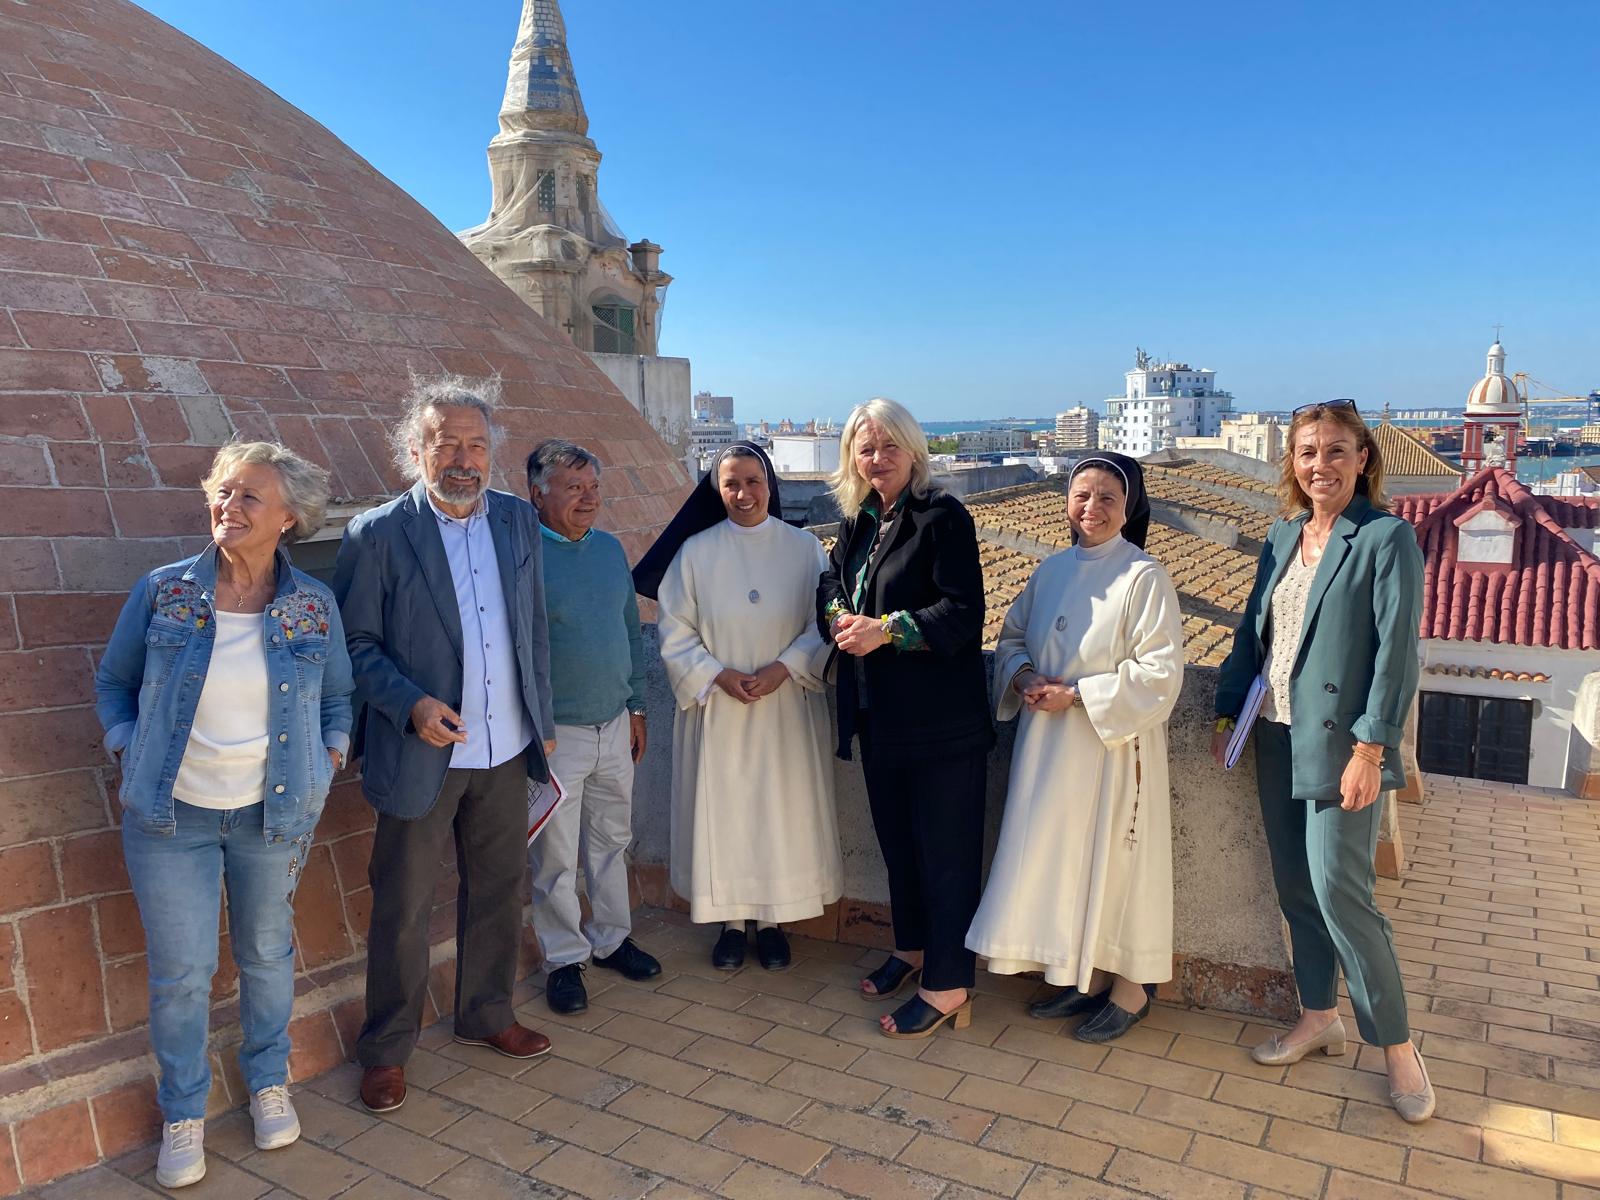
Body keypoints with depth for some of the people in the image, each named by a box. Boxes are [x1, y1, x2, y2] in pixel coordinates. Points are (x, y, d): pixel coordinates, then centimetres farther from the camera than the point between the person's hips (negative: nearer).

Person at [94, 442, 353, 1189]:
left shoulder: (314, 606, -4)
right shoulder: (162, 591, -6)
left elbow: (338, 698, 9)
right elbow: (114, 683, 7)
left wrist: (327, 765, -1)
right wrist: (130, 754, -3)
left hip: (272, 813, 1)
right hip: (170, 815, 0)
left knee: (267, 953, 15)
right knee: (180, 971, 6)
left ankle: (268, 1082, 38)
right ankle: (183, 1114, 29)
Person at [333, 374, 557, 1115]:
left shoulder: (518, 520, 3)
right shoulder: (378, 534, -10)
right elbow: (356, 644, -7)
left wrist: (542, 719, 10)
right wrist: (410, 705, -22)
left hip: (506, 750, 5)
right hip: (422, 754, -4)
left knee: (497, 891, 17)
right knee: (402, 909, 9)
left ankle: (486, 1017, 38)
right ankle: (386, 1051, 28)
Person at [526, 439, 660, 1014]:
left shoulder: (610, 548, 6)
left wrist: (637, 707, 14)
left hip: (614, 727, 6)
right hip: (554, 734, -6)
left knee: (612, 840, 18)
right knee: (556, 857, 7)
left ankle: (612, 938, 35)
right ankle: (564, 959, 24)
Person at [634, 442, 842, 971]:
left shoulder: (803, 547, -1)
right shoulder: (695, 551, -1)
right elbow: (675, 634, -1)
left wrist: (783, 668, -15)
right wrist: (719, 674, -14)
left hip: (787, 705, 0)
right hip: (717, 709, 0)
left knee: (782, 808, 7)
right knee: (723, 810, 6)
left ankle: (772, 919, 23)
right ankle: (731, 920, 23)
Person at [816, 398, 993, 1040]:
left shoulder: (943, 516, -12)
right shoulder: (859, 520, 10)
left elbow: (963, 612, -18)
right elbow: (831, 582, 11)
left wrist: (887, 629, -24)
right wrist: (839, 618, -11)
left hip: (940, 717, -7)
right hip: (878, 715, 8)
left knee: (945, 849, 2)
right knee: (896, 838, 20)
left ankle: (948, 986, 14)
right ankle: (911, 947, 39)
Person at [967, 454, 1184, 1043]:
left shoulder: (1144, 578, -11)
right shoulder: (1051, 570, 7)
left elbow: (1160, 672, -16)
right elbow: (1012, 636, 15)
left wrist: (1076, 695, -18)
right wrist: (1023, 677, -6)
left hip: (1114, 743, -6)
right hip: (1049, 741, 6)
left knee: (1115, 858, 5)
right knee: (1057, 855, 12)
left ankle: (1131, 986, 24)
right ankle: (1085, 975, 30)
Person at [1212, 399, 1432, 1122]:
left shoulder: (1387, 538, -9)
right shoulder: (1283, 536, 10)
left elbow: (1397, 650, -14)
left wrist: (1370, 747, -17)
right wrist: (1226, 712, 10)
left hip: (1338, 743, -6)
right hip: (1276, 737, 7)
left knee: (1339, 892, -6)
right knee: (1295, 888, 13)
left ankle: (1396, 1046, 13)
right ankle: (1318, 1020, 29)